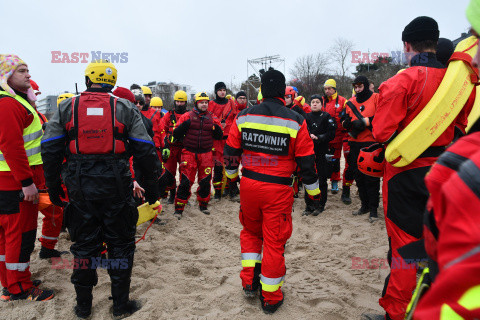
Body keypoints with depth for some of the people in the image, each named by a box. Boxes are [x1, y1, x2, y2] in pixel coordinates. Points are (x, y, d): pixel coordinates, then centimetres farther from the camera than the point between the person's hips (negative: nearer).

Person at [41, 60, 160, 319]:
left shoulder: (66, 108, 4)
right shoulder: (126, 108, 1)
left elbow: (50, 150, 3)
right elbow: (145, 150, -1)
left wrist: (53, 187, 12)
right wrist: (151, 186, 6)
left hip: (80, 188, 2)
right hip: (116, 188, -1)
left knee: (84, 246, 15)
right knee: (120, 245, 12)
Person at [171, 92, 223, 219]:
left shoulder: (212, 118, 8)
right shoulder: (187, 116, 1)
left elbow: (219, 137, 11)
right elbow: (176, 134, -1)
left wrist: (216, 128, -9)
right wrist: (184, 125, -18)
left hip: (206, 155, 3)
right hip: (189, 153, -2)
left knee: (205, 180, 8)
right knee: (185, 181, -4)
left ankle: (203, 205, 28)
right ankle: (179, 208, 7)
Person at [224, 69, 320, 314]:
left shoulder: (244, 116, -1)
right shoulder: (296, 121, -8)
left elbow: (231, 151, 6)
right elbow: (306, 160, -4)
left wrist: (231, 173, 25)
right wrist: (313, 190, 10)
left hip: (248, 184, 3)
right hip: (278, 189, -2)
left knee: (250, 231, 25)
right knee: (274, 240, 9)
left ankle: (249, 280, 25)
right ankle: (270, 296, 22)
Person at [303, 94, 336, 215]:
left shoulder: (326, 117, 1)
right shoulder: (306, 117, 12)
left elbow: (331, 134, -7)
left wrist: (318, 137, -16)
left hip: (321, 153, -3)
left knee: (321, 180, 2)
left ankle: (320, 205, 15)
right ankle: (309, 205, 16)